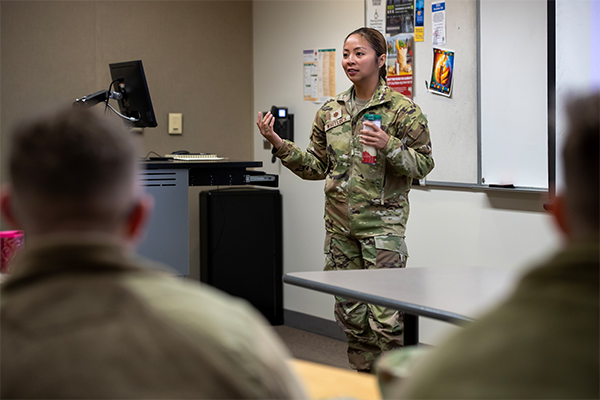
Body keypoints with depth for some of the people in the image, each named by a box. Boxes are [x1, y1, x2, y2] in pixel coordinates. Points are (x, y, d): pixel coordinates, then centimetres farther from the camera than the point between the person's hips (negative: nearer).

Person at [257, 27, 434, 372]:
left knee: (385, 317, -8)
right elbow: (316, 166, 14)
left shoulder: (403, 110, -4)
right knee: (350, 312, 10)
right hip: (340, 224, 6)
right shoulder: (330, 112, 11)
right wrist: (279, 144, 3)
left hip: (383, 223, -5)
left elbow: (424, 163, -5)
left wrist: (388, 146, -21)